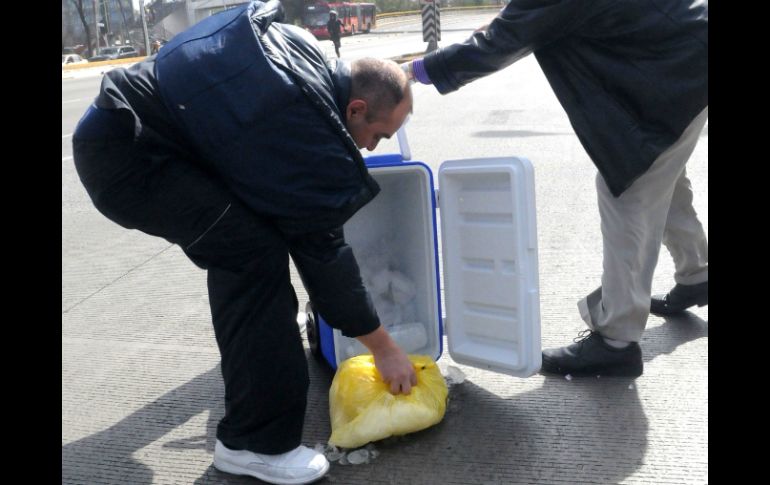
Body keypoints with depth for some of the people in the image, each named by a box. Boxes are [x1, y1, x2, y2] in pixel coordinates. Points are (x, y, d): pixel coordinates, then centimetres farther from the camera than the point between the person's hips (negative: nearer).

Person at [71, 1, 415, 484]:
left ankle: (263, 349, 38)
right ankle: (256, 441, -8)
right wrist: (385, 348, -1)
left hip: (125, 124, 10)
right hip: (126, 152, -10)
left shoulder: (303, 52, 4)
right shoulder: (308, 136, -20)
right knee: (256, 255, -16)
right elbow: (324, 254, -12)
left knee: (239, 240, 18)